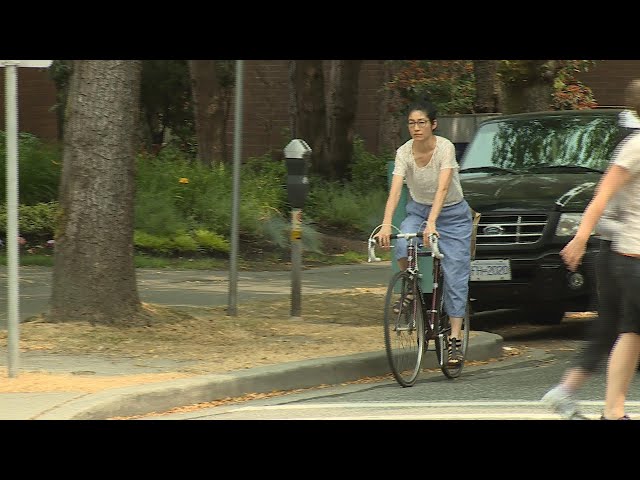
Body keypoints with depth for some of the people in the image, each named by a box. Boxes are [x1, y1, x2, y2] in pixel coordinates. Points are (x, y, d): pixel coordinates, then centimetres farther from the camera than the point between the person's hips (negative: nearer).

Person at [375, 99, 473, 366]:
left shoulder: (445, 148, -23)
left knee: (455, 277, -7)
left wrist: (432, 223, -48)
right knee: (402, 247, -30)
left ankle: (455, 339, -2)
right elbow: (395, 191, -26)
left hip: (453, 214, -2)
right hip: (418, 210, 2)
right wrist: (386, 225, -42)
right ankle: (411, 293, -3)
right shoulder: (404, 152, -15)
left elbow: (443, 188, -35)